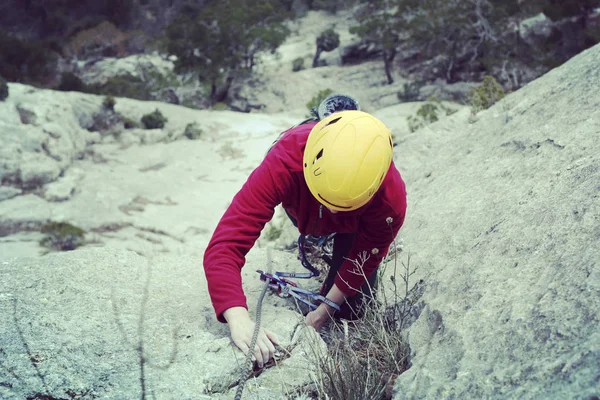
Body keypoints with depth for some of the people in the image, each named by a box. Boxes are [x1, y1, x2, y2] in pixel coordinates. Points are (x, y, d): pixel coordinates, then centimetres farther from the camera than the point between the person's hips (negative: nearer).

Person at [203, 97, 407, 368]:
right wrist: (239, 321, -67)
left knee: (348, 308, -3)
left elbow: (361, 265, -24)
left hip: (357, 222, 0)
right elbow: (224, 246, -54)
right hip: (302, 208, 1)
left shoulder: (391, 198, -45)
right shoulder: (283, 164, -49)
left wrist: (320, 315, -17)